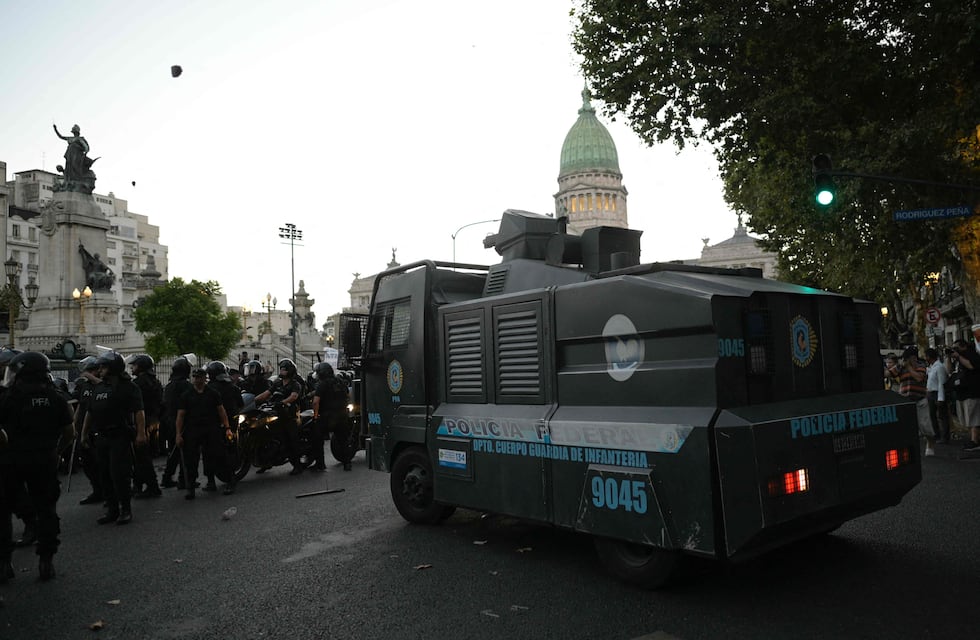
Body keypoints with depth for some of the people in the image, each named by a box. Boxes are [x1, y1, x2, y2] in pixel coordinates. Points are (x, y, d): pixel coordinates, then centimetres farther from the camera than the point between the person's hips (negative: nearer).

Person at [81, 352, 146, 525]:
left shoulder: (128, 387, -7)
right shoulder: (98, 388, 16)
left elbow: (138, 412, -13)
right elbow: (90, 413, 23)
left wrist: (141, 433, -21)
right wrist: (84, 433, 20)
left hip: (120, 438, -7)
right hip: (101, 438, 7)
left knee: (119, 474, -8)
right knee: (106, 475, 10)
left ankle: (125, 509, 1)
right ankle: (112, 509, 19)